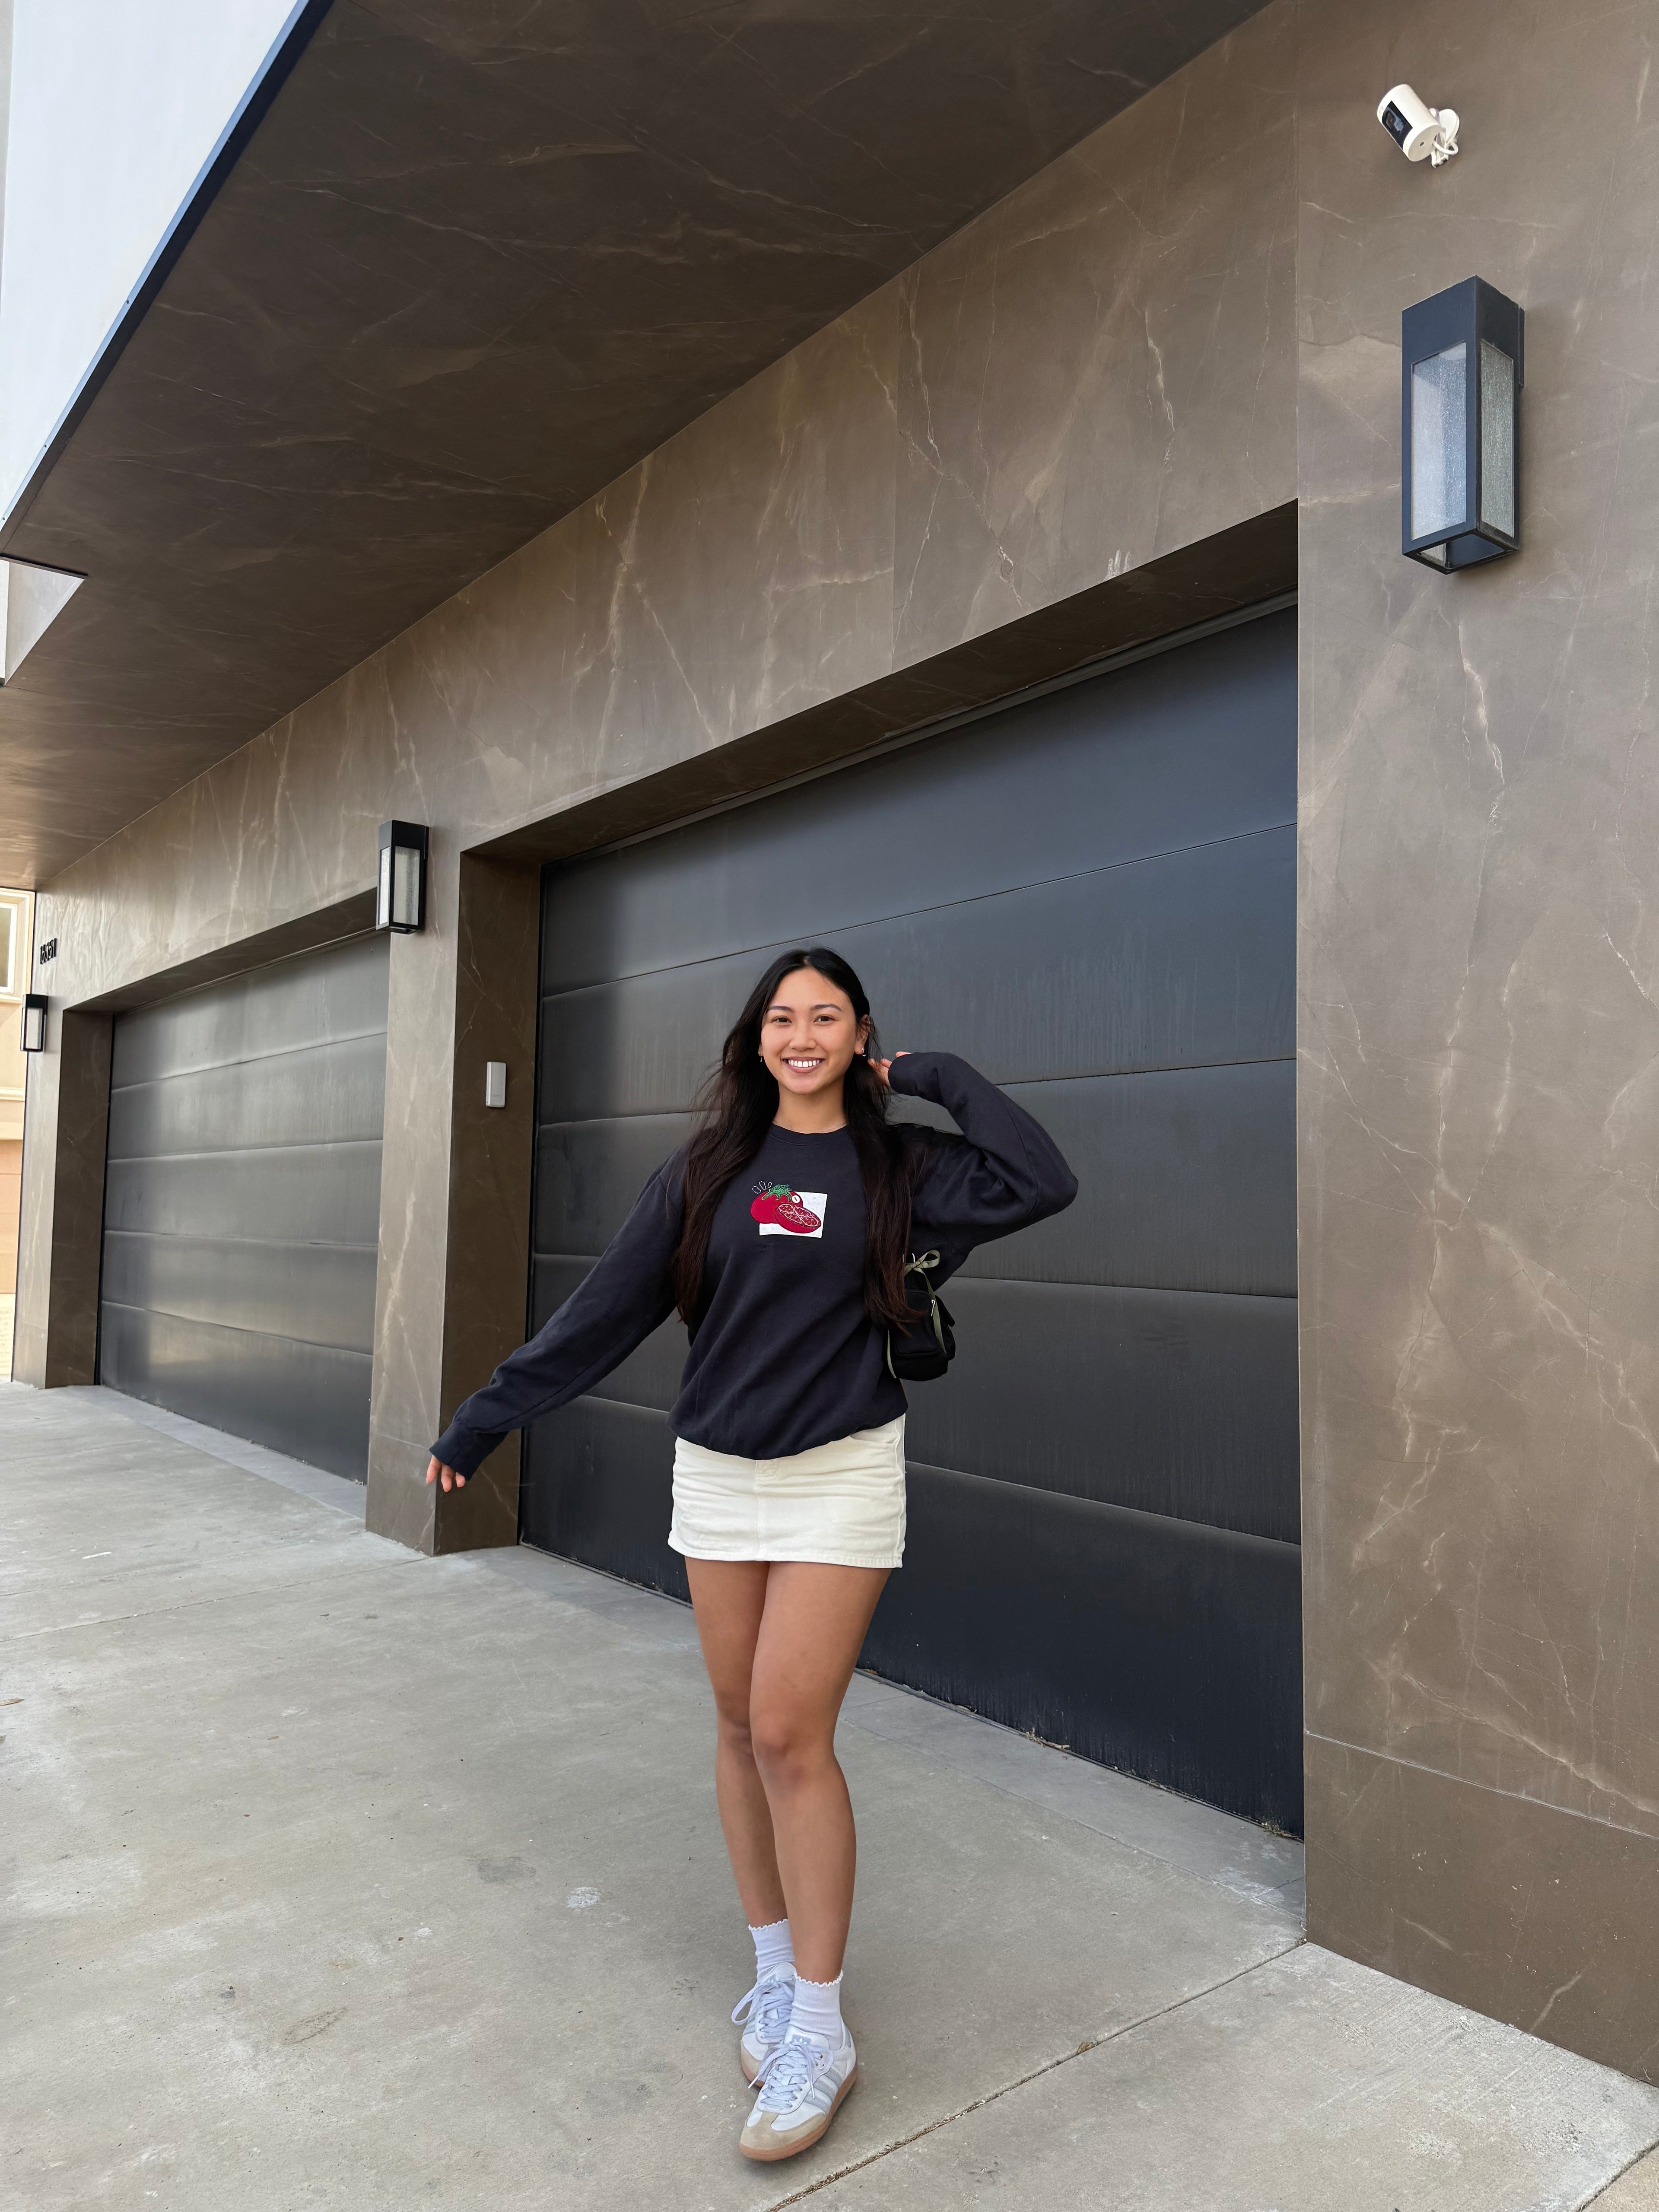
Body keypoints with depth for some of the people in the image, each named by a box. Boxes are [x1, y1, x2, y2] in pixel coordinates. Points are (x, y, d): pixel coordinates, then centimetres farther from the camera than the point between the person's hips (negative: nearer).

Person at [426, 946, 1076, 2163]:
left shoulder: (897, 1167, -1)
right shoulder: (708, 1169, 4)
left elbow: (1043, 1183, -15)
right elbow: (606, 1308, 5)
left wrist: (935, 1075, -8)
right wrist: (487, 1417, 5)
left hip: (841, 1478, -3)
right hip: (717, 1474, 3)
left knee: (790, 1735, -6)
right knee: (742, 1728, 10)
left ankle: (819, 2032, 11)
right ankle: (777, 1971, 30)